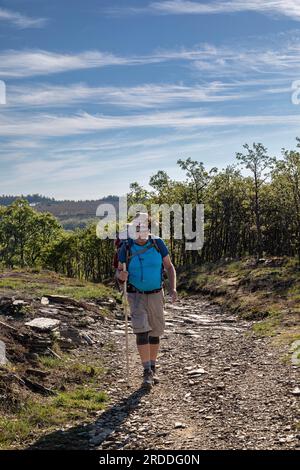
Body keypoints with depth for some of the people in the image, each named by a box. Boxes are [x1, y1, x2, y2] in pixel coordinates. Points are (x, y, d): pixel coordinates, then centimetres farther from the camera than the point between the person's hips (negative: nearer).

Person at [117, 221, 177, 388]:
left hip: (155, 295, 2)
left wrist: (173, 289, -17)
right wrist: (121, 275, -26)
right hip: (136, 296, -1)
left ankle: (153, 370, 25)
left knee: (155, 332, 9)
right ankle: (147, 372, -8)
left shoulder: (158, 243, -10)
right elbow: (119, 273, 0)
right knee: (142, 331, -16)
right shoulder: (127, 248, -11)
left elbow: (170, 267, -3)